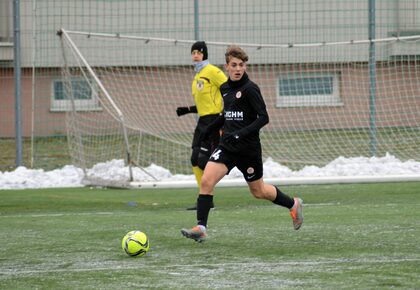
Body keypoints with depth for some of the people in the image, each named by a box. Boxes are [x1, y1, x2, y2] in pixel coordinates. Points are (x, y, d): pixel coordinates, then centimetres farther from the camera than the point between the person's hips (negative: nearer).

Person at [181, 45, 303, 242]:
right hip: (227, 146, 5)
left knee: (258, 191, 11)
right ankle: (201, 228, -15)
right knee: (206, 181, -15)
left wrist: (242, 133, -28)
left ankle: (293, 205, 37)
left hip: (248, 149, -5)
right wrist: (211, 128, 21)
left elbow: (263, 118, -18)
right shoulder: (225, 88, 7)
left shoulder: (250, 89, -14)